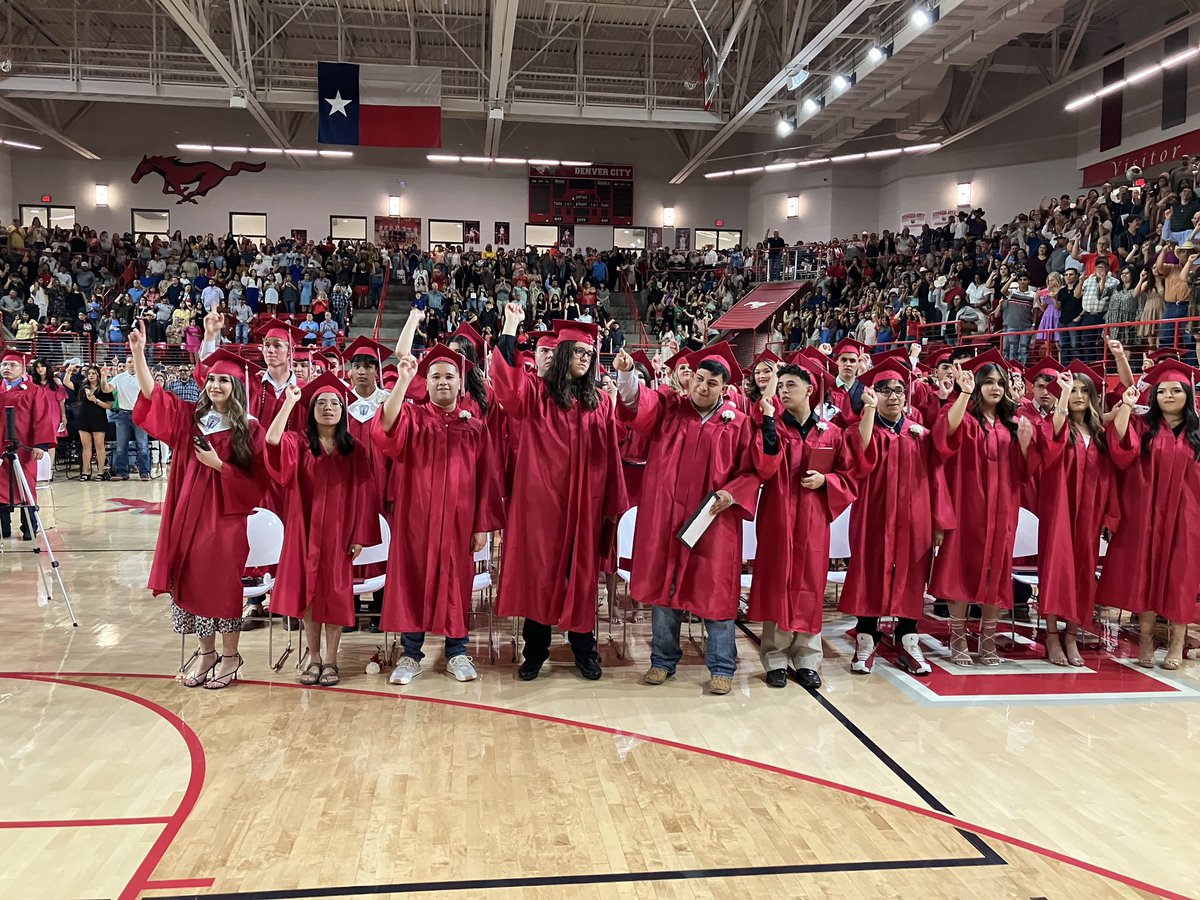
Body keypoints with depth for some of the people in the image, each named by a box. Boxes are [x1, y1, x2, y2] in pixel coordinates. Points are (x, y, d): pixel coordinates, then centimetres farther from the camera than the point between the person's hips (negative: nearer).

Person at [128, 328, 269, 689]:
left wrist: (218, 464, -17)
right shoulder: (191, 417, 8)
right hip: (190, 512, 4)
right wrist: (138, 352, -6)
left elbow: (255, 479, -6)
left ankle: (230, 656, 17)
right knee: (193, 581, 8)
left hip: (227, 515, -4)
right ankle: (206, 653, 23)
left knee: (223, 583, 1)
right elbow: (152, 395, 4)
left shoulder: (249, 428, -4)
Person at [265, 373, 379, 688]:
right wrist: (289, 401, -18)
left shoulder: (355, 451, 3)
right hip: (306, 533, 1)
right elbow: (271, 439, -20)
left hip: (338, 534, 0)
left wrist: (360, 536, -6)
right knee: (308, 594, 5)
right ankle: (314, 658, 18)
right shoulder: (298, 444, 3)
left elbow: (364, 496, 0)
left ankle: (331, 660, 13)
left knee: (334, 596, 3)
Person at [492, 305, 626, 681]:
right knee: (539, 572, 4)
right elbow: (504, 378, -18)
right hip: (542, 500, -2)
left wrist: (613, 505, 4)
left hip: (584, 504, 2)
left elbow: (611, 457, 8)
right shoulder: (536, 393, 1)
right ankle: (535, 651, 16)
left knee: (581, 574, 9)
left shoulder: (599, 403, 9)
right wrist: (510, 327, -20)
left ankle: (584, 650, 21)